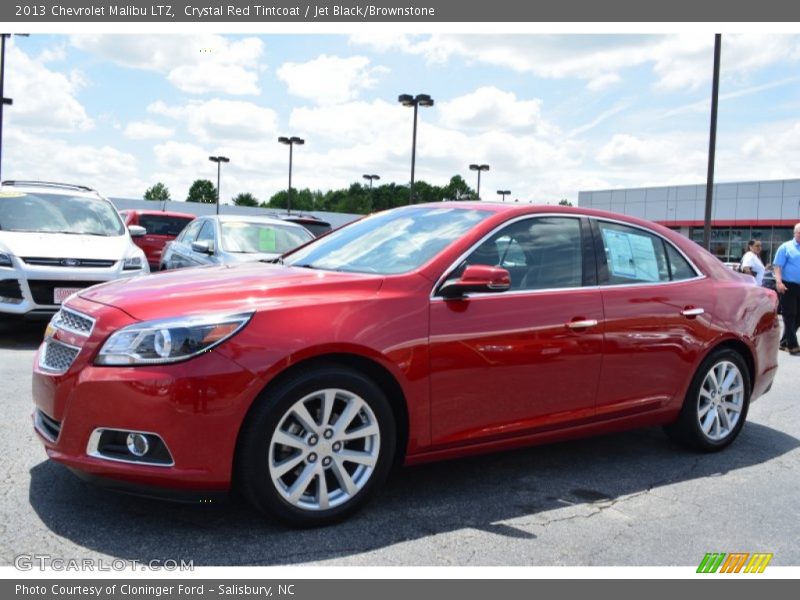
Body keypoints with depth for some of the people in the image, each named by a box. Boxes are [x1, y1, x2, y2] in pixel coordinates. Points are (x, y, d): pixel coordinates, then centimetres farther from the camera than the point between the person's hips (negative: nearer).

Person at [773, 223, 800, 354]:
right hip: (789, 286, -6)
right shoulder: (786, 247, -2)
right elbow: (777, 266, -8)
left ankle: (784, 342, 20)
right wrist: (779, 282, -21)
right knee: (789, 316, -5)